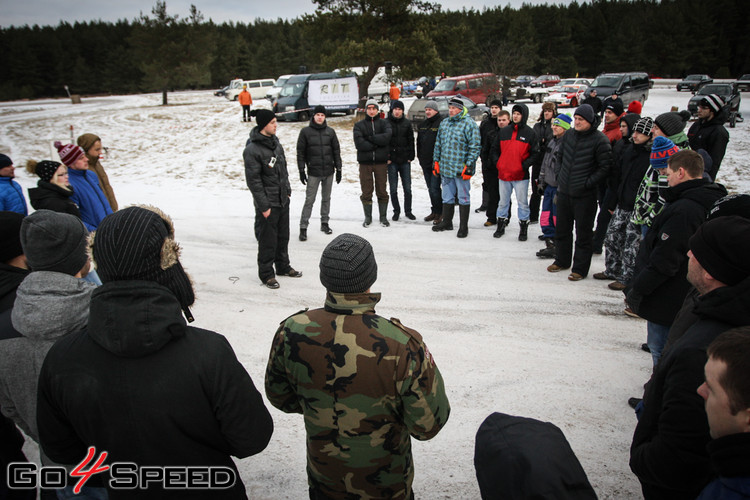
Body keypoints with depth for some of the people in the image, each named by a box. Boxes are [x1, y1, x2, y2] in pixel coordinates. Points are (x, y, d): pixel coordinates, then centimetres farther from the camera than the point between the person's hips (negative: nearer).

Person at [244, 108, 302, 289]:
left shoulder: (274, 141, 7)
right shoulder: (252, 150, -19)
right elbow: (253, 181, -19)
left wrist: (287, 190, 17)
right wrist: (264, 206, -18)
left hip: (283, 200, 8)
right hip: (267, 203, -8)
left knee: (283, 236, 19)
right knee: (268, 240, 2)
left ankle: (283, 266, 36)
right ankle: (266, 274, 17)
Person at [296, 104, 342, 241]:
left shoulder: (330, 131, 6)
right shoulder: (305, 132, -1)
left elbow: (336, 151, 9)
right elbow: (300, 152, -1)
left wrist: (338, 169, 6)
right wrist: (301, 171, -5)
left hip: (329, 171, 3)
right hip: (313, 172, -3)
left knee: (326, 198, 12)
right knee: (309, 200, -4)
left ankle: (324, 223, 24)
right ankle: (303, 227, 1)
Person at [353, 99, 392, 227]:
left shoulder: (384, 123, 8)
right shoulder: (359, 125, 6)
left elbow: (387, 136, -13)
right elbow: (359, 143, -10)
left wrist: (370, 138, -14)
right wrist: (377, 144, -11)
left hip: (381, 162, 0)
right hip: (365, 162, 0)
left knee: (382, 191, 6)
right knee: (366, 192, 4)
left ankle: (383, 217, 17)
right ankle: (368, 217, 17)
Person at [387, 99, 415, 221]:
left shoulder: (407, 123, 7)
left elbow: (411, 140, 9)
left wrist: (411, 157, 1)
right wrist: (386, 158, -7)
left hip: (405, 161, 2)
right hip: (391, 161, -2)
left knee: (407, 188, 5)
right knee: (393, 189, 3)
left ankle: (408, 211, 18)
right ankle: (396, 211, 17)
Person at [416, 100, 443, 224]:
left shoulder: (441, 124, -8)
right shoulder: (422, 125, 15)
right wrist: (420, 158, 17)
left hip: (436, 163, -7)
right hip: (425, 163, 7)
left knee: (434, 188, -9)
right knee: (430, 189, 13)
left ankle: (439, 213, 2)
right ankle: (434, 211, 22)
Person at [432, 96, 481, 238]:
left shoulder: (469, 124, -9)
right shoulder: (444, 123, 12)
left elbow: (475, 147, -13)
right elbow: (438, 144, 20)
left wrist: (469, 166, -17)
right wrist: (436, 161, 16)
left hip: (461, 169, -6)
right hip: (446, 168, 6)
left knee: (463, 198, 2)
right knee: (447, 197, 16)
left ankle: (463, 227, 10)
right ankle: (447, 222, 29)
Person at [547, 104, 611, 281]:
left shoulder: (599, 140, -12)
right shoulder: (569, 135, 4)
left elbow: (605, 166, -12)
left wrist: (588, 183, -15)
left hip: (585, 195, -6)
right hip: (564, 191, 6)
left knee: (583, 233, 3)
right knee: (562, 228, 17)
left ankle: (580, 268, 13)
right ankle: (562, 260, 34)